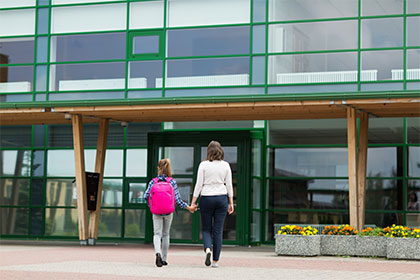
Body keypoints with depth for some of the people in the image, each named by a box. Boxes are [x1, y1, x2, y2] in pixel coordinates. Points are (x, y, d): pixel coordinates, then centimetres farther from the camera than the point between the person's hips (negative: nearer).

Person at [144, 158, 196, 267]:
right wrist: (188, 207, 0)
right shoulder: (172, 182, -4)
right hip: (168, 211, 1)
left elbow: (146, 196, -10)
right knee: (165, 235, 14)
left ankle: (158, 253, -28)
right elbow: (177, 198, -9)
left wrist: (151, 206, 8)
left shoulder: (153, 182, -2)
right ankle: (164, 259, 20)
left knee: (157, 234, 0)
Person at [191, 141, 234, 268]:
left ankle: (207, 249, -18)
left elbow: (199, 184, -5)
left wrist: (193, 201, 0)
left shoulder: (204, 165, -4)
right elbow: (229, 185, 4)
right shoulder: (225, 165, 2)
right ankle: (215, 260, 5)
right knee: (218, 230, 5)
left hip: (206, 198, -1)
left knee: (206, 229, 10)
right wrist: (231, 202, 11)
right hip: (221, 198, 1)